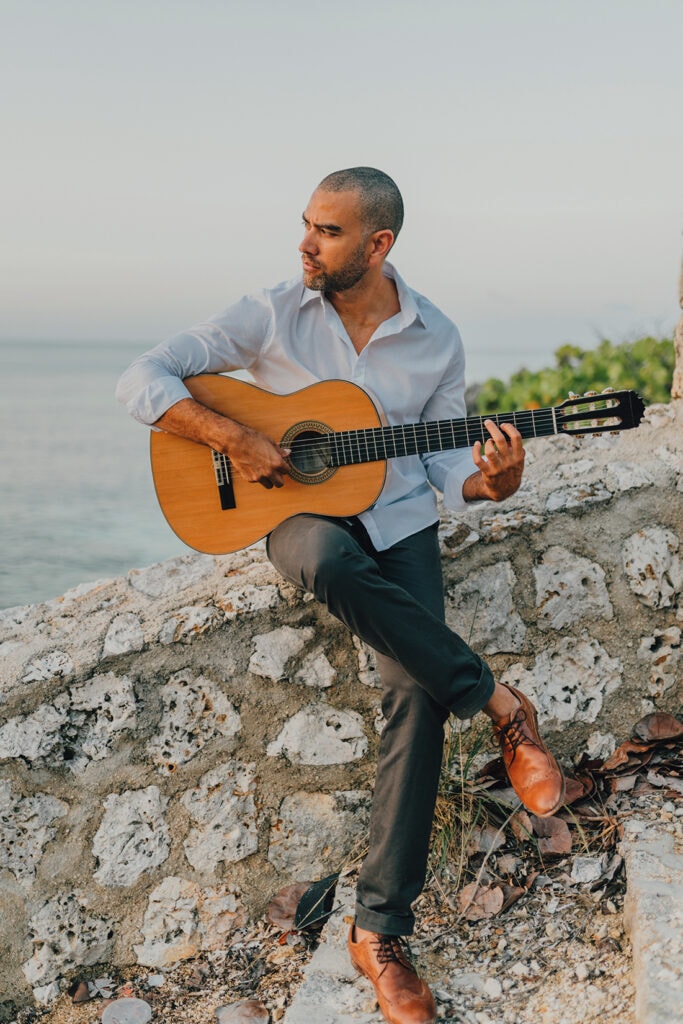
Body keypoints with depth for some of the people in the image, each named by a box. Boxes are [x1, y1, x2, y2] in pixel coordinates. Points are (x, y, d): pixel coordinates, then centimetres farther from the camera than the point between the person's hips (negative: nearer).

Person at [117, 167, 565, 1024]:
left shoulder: (436, 340, 0)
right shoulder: (272, 315, -6)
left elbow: (443, 461, 4)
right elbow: (142, 381, -10)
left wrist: (490, 482, -19)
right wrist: (235, 439, -21)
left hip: (398, 520, 1)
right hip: (299, 511, -1)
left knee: (415, 693, -22)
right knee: (325, 562, -41)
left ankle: (379, 930, -12)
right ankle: (501, 707, -24)